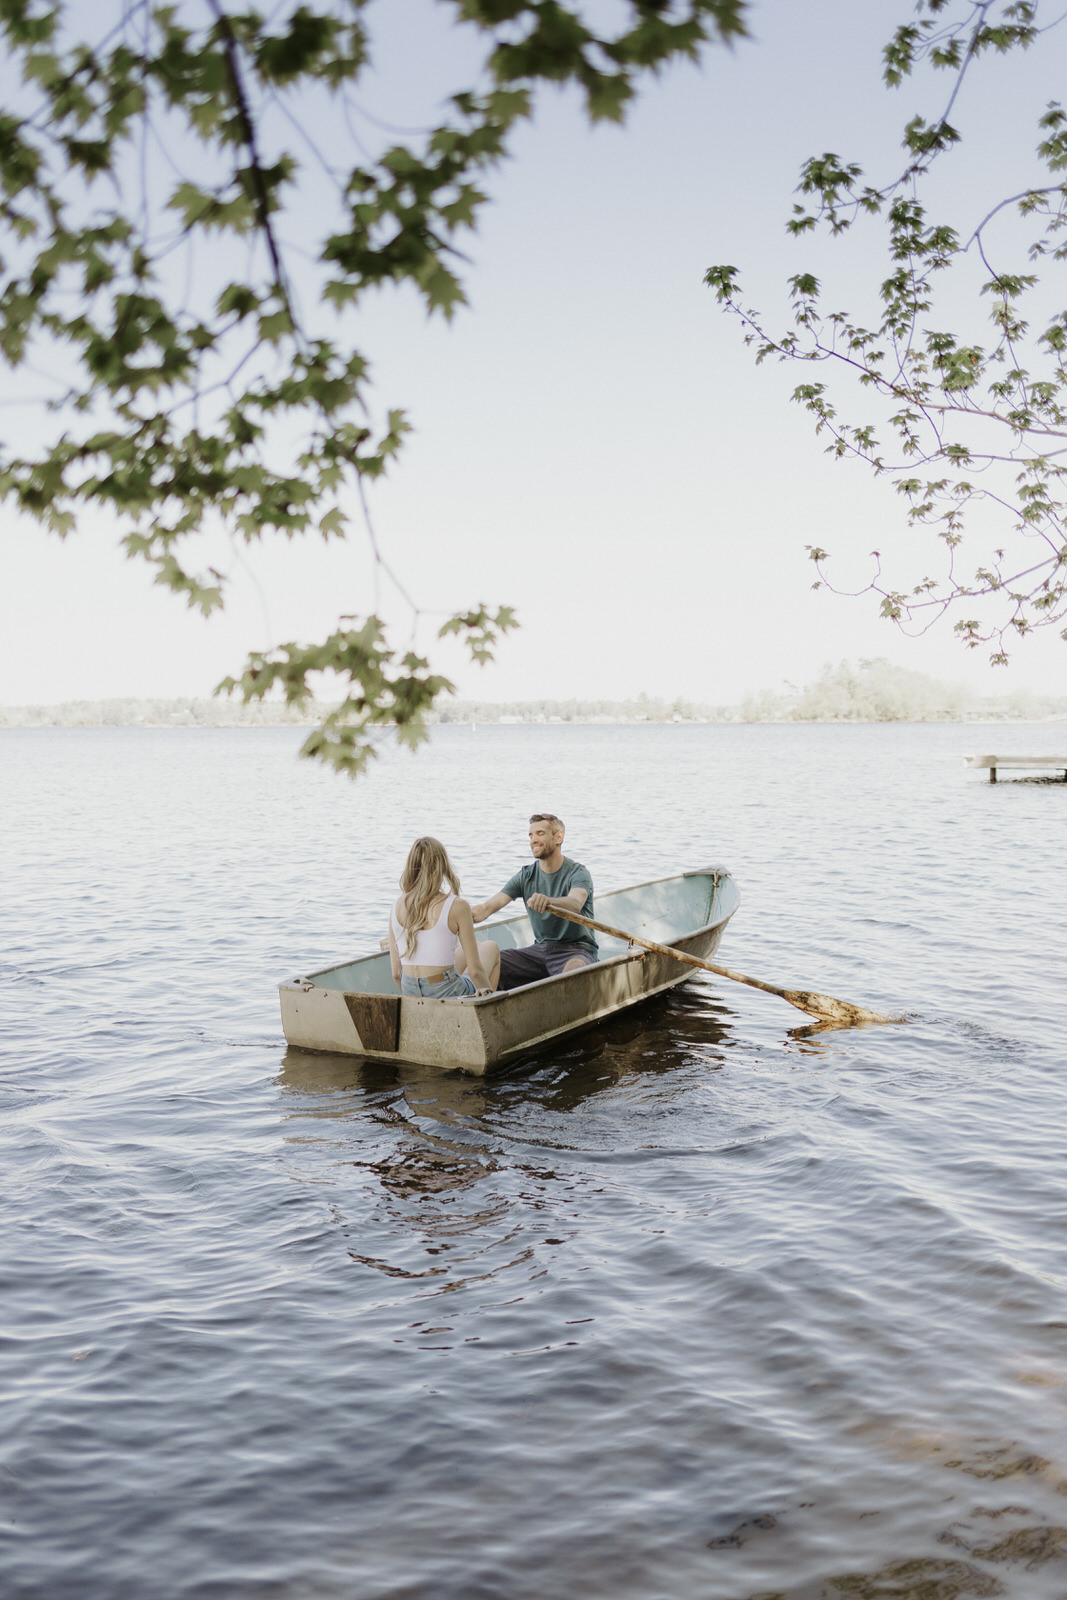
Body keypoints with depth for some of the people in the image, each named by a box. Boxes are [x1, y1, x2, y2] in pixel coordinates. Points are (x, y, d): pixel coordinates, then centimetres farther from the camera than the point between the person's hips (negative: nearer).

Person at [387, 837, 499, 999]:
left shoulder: (397, 908, -2)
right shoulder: (457, 907, -15)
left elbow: (395, 973, 1)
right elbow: (475, 971, -11)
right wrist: (489, 992, 8)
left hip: (410, 994, 5)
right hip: (446, 994, -5)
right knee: (491, 949, 26)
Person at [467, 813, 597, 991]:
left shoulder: (578, 873, -9)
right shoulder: (526, 875, 6)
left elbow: (575, 903, -34)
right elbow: (486, 908, -4)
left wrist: (548, 901, -57)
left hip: (578, 949, -5)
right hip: (541, 948, 5)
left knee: (574, 968, -41)